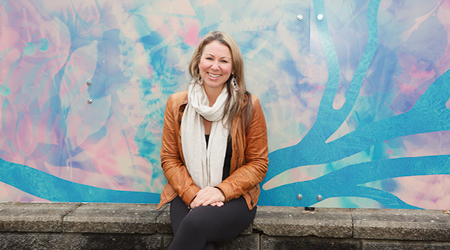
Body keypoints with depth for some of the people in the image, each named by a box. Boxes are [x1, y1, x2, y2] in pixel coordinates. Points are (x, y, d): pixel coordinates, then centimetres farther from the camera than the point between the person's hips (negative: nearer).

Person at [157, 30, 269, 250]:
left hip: (234, 198, -1)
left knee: (197, 222, -32)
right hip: (187, 197, 1)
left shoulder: (249, 106, -3)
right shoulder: (176, 104, 4)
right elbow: (169, 159, 6)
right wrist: (192, 194, -10)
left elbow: (258, 163, 0)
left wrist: (222, 190, -14)